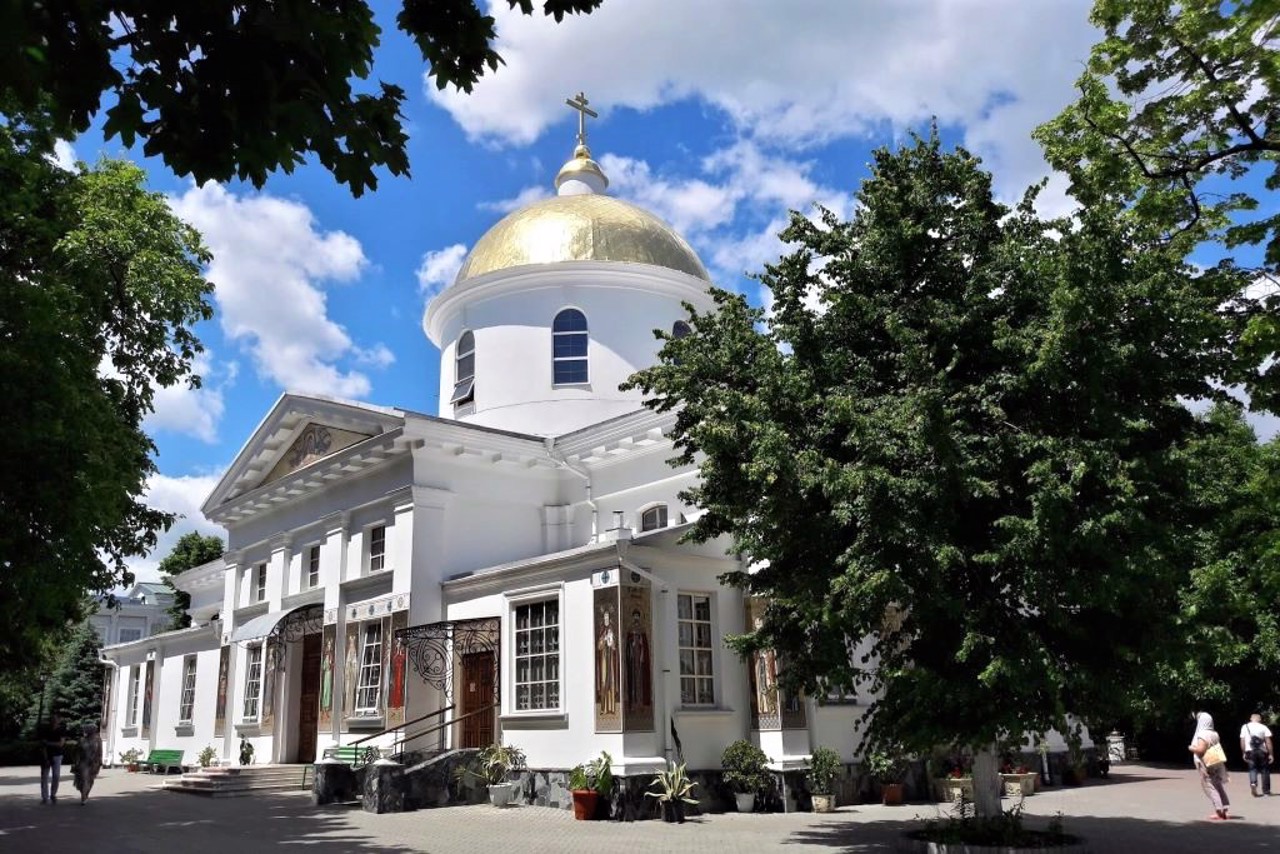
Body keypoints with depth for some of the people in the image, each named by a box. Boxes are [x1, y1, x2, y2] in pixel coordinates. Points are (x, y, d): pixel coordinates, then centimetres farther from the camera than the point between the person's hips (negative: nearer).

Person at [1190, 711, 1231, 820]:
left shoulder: (1202, 735, -17)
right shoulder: (1214, 734, 9)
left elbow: (1200, 749, -24)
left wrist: (1191, 748, -7)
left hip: (1206, 766, -8)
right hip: (1217, 765, 8)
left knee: (1210, 787, -2)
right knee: (1219, 787, 11)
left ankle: (1219, 812, -3)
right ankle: (1223, 810, 13)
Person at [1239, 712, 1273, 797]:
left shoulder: (1244, 727, 6)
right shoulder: (1263, 727, -2)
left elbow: (1242, 742, 5)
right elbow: (1268, 742, -7)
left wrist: (1244, 753, 12)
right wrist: (1271, 754, -4)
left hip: (1250, 751, 1)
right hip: (1262, 752, -1)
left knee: (1253, 769, 5)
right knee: (1265, 770, 11)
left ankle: (1253, 783, -20)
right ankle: (1266, 790, 15)